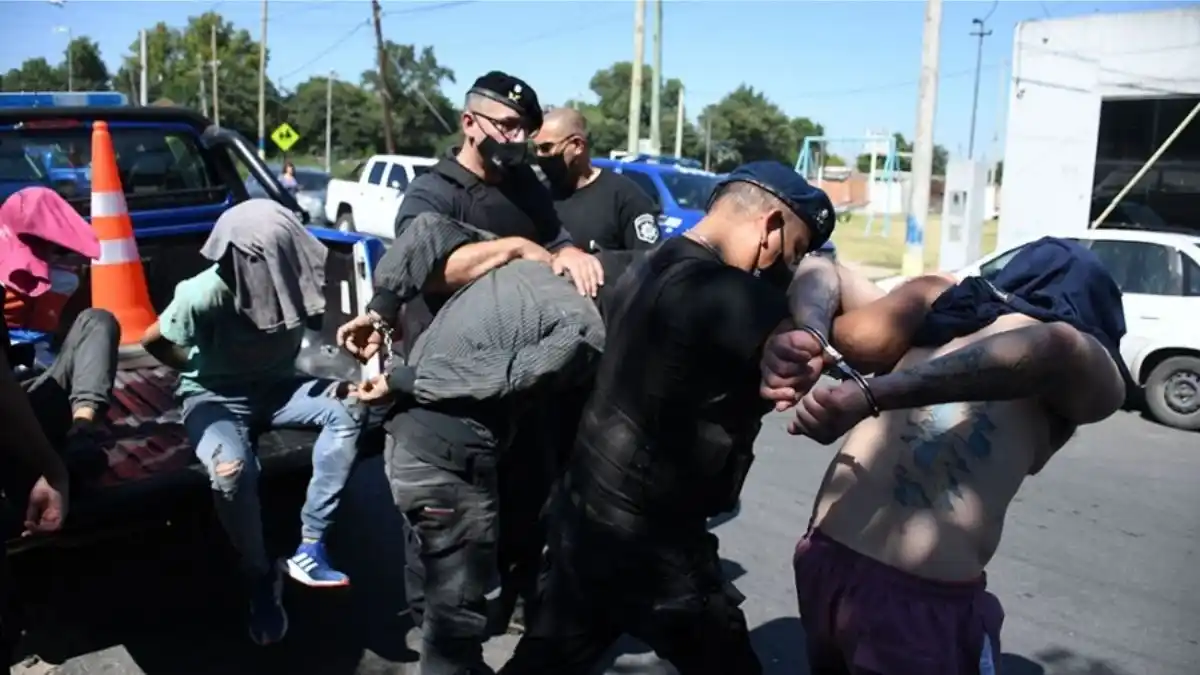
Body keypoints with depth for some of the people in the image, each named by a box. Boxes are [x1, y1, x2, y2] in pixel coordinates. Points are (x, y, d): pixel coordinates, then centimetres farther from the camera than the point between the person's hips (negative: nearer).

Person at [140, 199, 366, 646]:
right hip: (215, 397, -4)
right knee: (232, 470, -35)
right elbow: (153, 341, -7)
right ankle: (260, 578, -7)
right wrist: (200, 372, 3)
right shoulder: (205, 294, -25)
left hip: (274, 388, 4)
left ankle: (309, 549, -20)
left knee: (347, 408, -25)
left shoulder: (290, 277, -15)